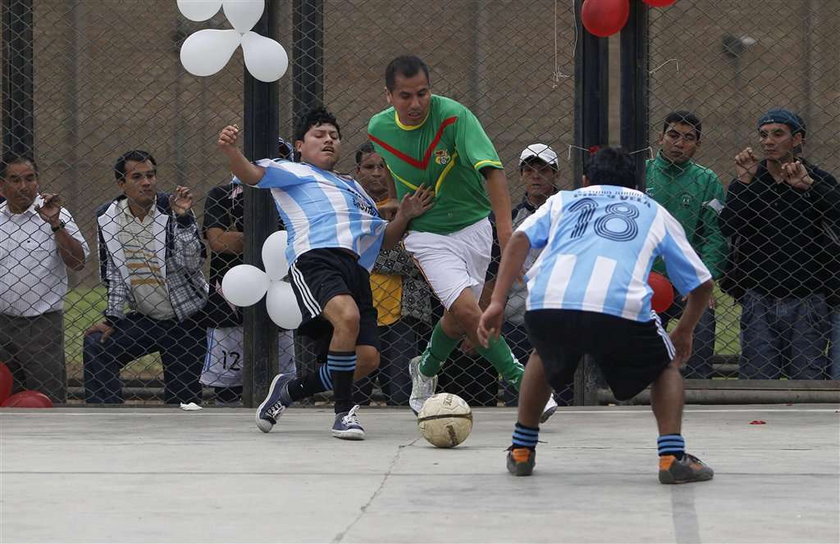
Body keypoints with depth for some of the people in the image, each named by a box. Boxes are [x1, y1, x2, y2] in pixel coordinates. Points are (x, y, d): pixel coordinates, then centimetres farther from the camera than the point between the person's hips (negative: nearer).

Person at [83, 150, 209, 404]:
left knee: (182, 396, -3)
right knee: (96, 347, -16)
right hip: (143, 318, 3)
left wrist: (183, 218, -31)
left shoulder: (172, 210, -13)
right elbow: (113, 273, 6)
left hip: (187, 321, -3)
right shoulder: (107, 216, -2)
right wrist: (111, 319, 0)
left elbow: (192, 263, -23)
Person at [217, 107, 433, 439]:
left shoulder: (353, 188, 38)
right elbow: (252, 175, 1)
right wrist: (231, 152, -19)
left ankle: (289, 390, 16)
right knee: (348, 316, -36)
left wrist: (404, 217, 16)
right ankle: (344, 412, -25)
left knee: (367, 359, -6)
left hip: (357, 269, 7)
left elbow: (383, 240, 36)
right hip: (316, 259, -7)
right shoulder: (294, 172, 20)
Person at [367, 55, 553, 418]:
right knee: (466, 310, -20)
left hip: (473, 227, 0)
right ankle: (518, 378, -9)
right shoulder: (378, 129, -9)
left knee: (458, 318, 12)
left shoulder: (454, 116, -22)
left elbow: (492, 169, -32)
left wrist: (506, 227, -43)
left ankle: (426, 369, 42)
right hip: (427, 235, 0)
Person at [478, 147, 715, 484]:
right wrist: (684, 333, 48)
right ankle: (672, 456, 7)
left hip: (547, 304, 2)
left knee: (544, 358, 37)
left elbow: (519, 240, 12)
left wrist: (497, 303, 7)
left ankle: (521, 451, 35)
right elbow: (701, 284, 31)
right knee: (665, 367, 26)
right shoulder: (655, 212, 31)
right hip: (620, 308, -2)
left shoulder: (563, 201, 32)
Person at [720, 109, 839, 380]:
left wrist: (808, 185, -21)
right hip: (758, 301, 1)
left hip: (807, 299, -1)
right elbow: (727, 228, -7)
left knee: (808, 379, -1)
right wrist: (743, 181, -11)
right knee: (756, 379, 0)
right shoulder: (746, 182, 8)